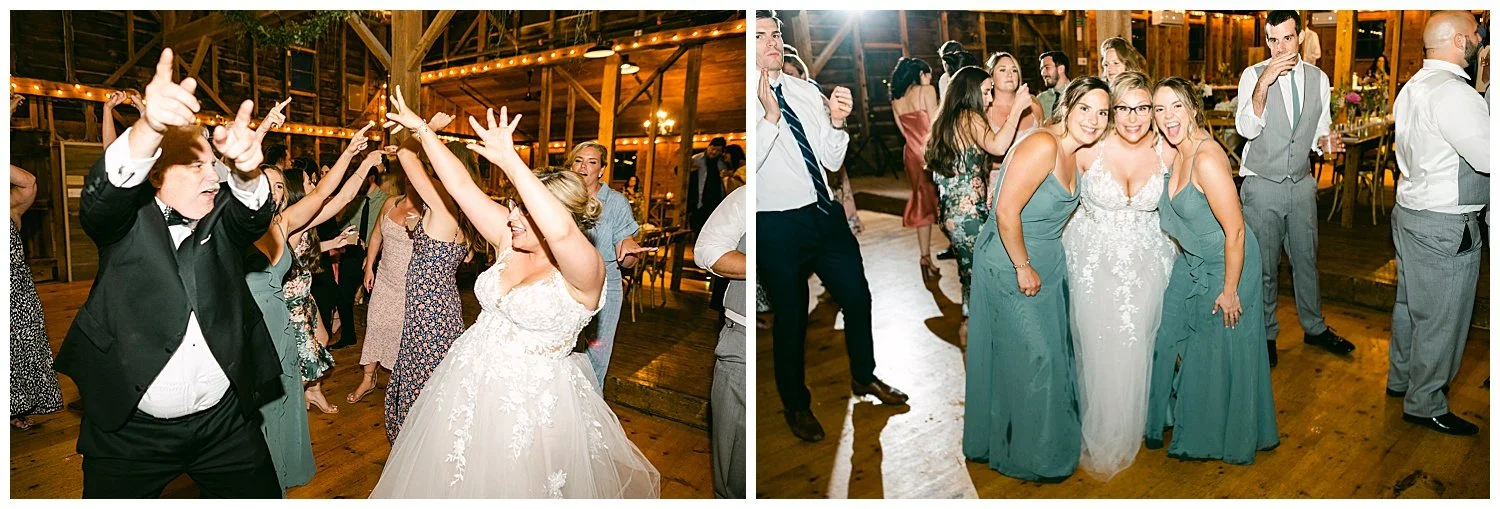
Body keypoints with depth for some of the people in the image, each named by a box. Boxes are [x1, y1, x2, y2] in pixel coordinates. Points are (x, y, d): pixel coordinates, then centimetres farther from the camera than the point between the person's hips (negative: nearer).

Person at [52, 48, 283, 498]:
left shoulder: (224, 219, 3)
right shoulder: (127, 220, -3)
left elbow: (254, 212, -18)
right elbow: (102, 193, -24)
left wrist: (245, 168, -44)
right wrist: (149, 127, -46)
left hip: (225, 422, 2)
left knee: (261, 497, 8)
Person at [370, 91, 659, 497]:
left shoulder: (583, 272, -22)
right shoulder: (511, 243, -1)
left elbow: (560, 230, -43)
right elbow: (461, 186, -1)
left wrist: (509, 160, -43)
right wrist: (421, 129, -3)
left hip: (531, 399, -7)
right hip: (470, 383, 7)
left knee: (514, 484, 10)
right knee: (450, 479, 22)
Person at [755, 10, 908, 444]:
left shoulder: (806, 91, 6)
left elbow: (832, 160, 6)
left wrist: (836, 123, -12)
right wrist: (770, 117, -31)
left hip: (826, 213, 5)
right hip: (777, 225, -5)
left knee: (857, 297, 16)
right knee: (791, 316, 9)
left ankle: (864, 376, 42)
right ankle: (796, 405, 31)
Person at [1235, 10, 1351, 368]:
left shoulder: (1318, 79, 2)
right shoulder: (1253, 75, -10)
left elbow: (1318, 132, 12)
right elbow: (1246, 130, -23)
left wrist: (1325, 142, -12)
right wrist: (1264, 82, -34)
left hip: (1301, 184, 4)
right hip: (1263, 186, -4)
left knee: (1306, 258, 17)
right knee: (1264, 265, 7)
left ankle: (1314, 328, 35)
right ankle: (1266, 334, 24)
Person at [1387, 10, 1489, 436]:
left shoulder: (1413, 87, 9)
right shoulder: (1453, 93, -22)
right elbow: (1490, 158, -24)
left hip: (1410, 210, 10)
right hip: (1445, 225, -10)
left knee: (1410, 303, 22)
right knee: (1440, 318, 3)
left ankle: (1401, 378, 38)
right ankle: (1425, 404, 16)